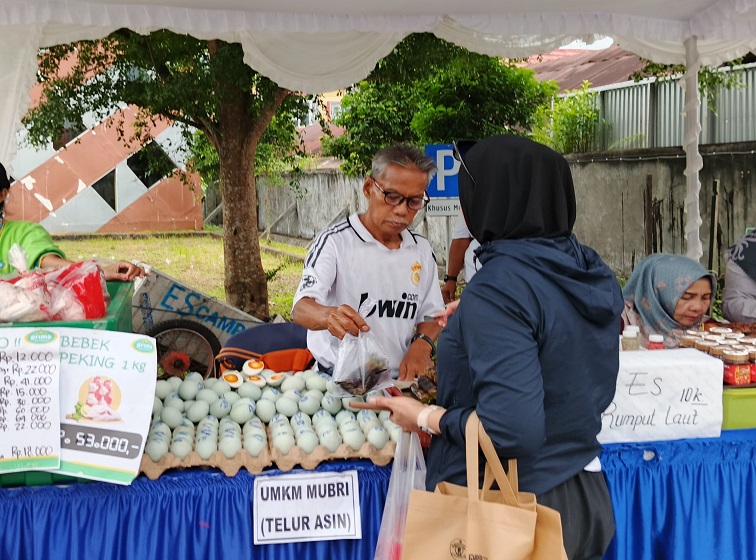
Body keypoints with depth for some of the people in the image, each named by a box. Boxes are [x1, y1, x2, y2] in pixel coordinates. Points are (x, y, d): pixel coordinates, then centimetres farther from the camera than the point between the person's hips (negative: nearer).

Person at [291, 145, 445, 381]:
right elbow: (302, 308, -17)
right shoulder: (334, 242, -7)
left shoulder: (422, 250, 8)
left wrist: (422, 344, -8)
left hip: (398, 380, 3)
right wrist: (329, 316, -40)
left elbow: (431, 314, 15)